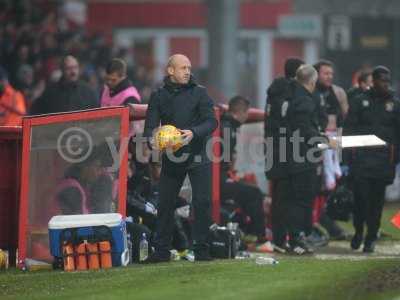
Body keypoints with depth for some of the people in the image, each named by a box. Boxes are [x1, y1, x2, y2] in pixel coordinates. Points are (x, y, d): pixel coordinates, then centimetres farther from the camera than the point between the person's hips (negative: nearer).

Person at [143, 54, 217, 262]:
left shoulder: (199, 93, 3)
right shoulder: (159, 96, 7)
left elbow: (211, 122, -5)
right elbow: (150, 126, 1)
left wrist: (194, 133, -24)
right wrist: (153, 139, -22)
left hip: (197, 157, -1)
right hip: (171, 157, 2)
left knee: (202, 202, -7)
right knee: (165, 203, 3)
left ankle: (201, 249, 2)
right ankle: (161, 250, 11)